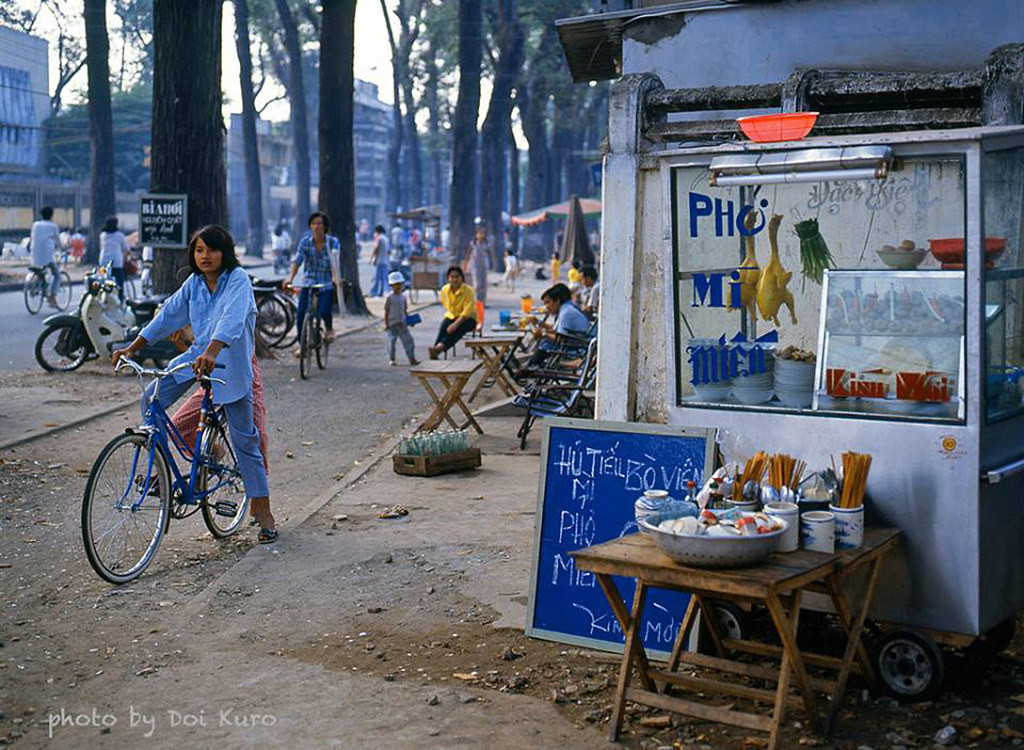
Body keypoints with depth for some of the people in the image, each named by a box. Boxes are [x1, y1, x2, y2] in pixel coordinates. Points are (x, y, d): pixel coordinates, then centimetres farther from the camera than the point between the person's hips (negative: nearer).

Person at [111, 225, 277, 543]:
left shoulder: (238, 280, -17)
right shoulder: (194, 283, 3)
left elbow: (232, 319, -33)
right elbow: (169, 315, 5)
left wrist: (212, 352, -50)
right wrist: (132, 347, -1)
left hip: (231, 363, -5)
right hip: (198, 355, 6)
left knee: (244, 440, -2)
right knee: (151, 400, -12)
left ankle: (264, 513, 6)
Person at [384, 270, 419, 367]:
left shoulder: (403, 297, 8)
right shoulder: (390, 298, -8)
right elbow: (386, 312, -8)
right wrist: (386, 324, -11)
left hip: (402, 323, 5)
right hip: (392, 323, -5)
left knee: (408, 339, -1)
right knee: (392, 340, 2)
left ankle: (411, 358, 2)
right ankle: (392, 359, 15)